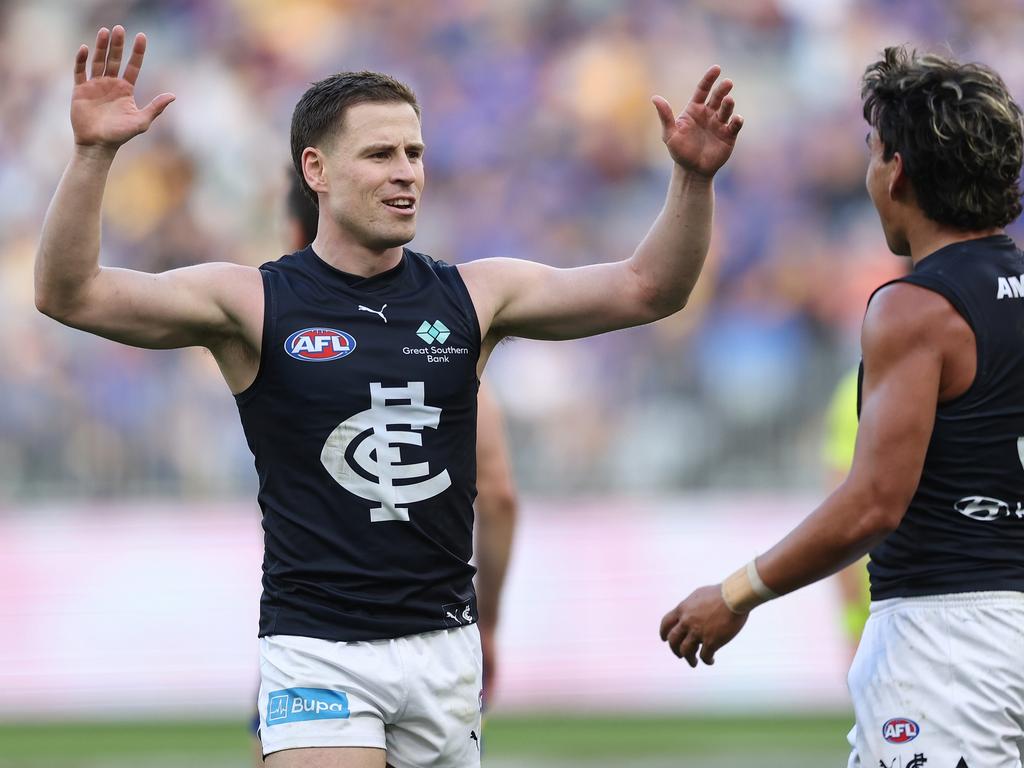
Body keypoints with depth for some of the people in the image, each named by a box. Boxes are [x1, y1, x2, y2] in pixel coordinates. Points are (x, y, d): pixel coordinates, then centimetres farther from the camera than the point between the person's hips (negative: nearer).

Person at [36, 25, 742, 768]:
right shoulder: (253, 303, -4)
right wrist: (94, 154, -28)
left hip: (445, 644, 4)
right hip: (316, 650, -4)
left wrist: (693, 178, -14)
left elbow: (646, 289, 2)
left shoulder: (473, 296, 5)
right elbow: (70, 295, -14)